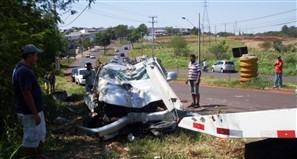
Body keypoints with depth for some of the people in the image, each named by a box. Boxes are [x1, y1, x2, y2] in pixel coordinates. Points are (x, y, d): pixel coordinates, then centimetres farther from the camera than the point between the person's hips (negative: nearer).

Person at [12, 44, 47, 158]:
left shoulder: (23, 69, 9)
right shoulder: (24, 71, -24)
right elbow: (27, 95, -26)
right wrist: (35, 114, -22)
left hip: (36, 110, 10)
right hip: (29, 113, -10)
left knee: (40, 135, 21)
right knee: (31, 139, 4)